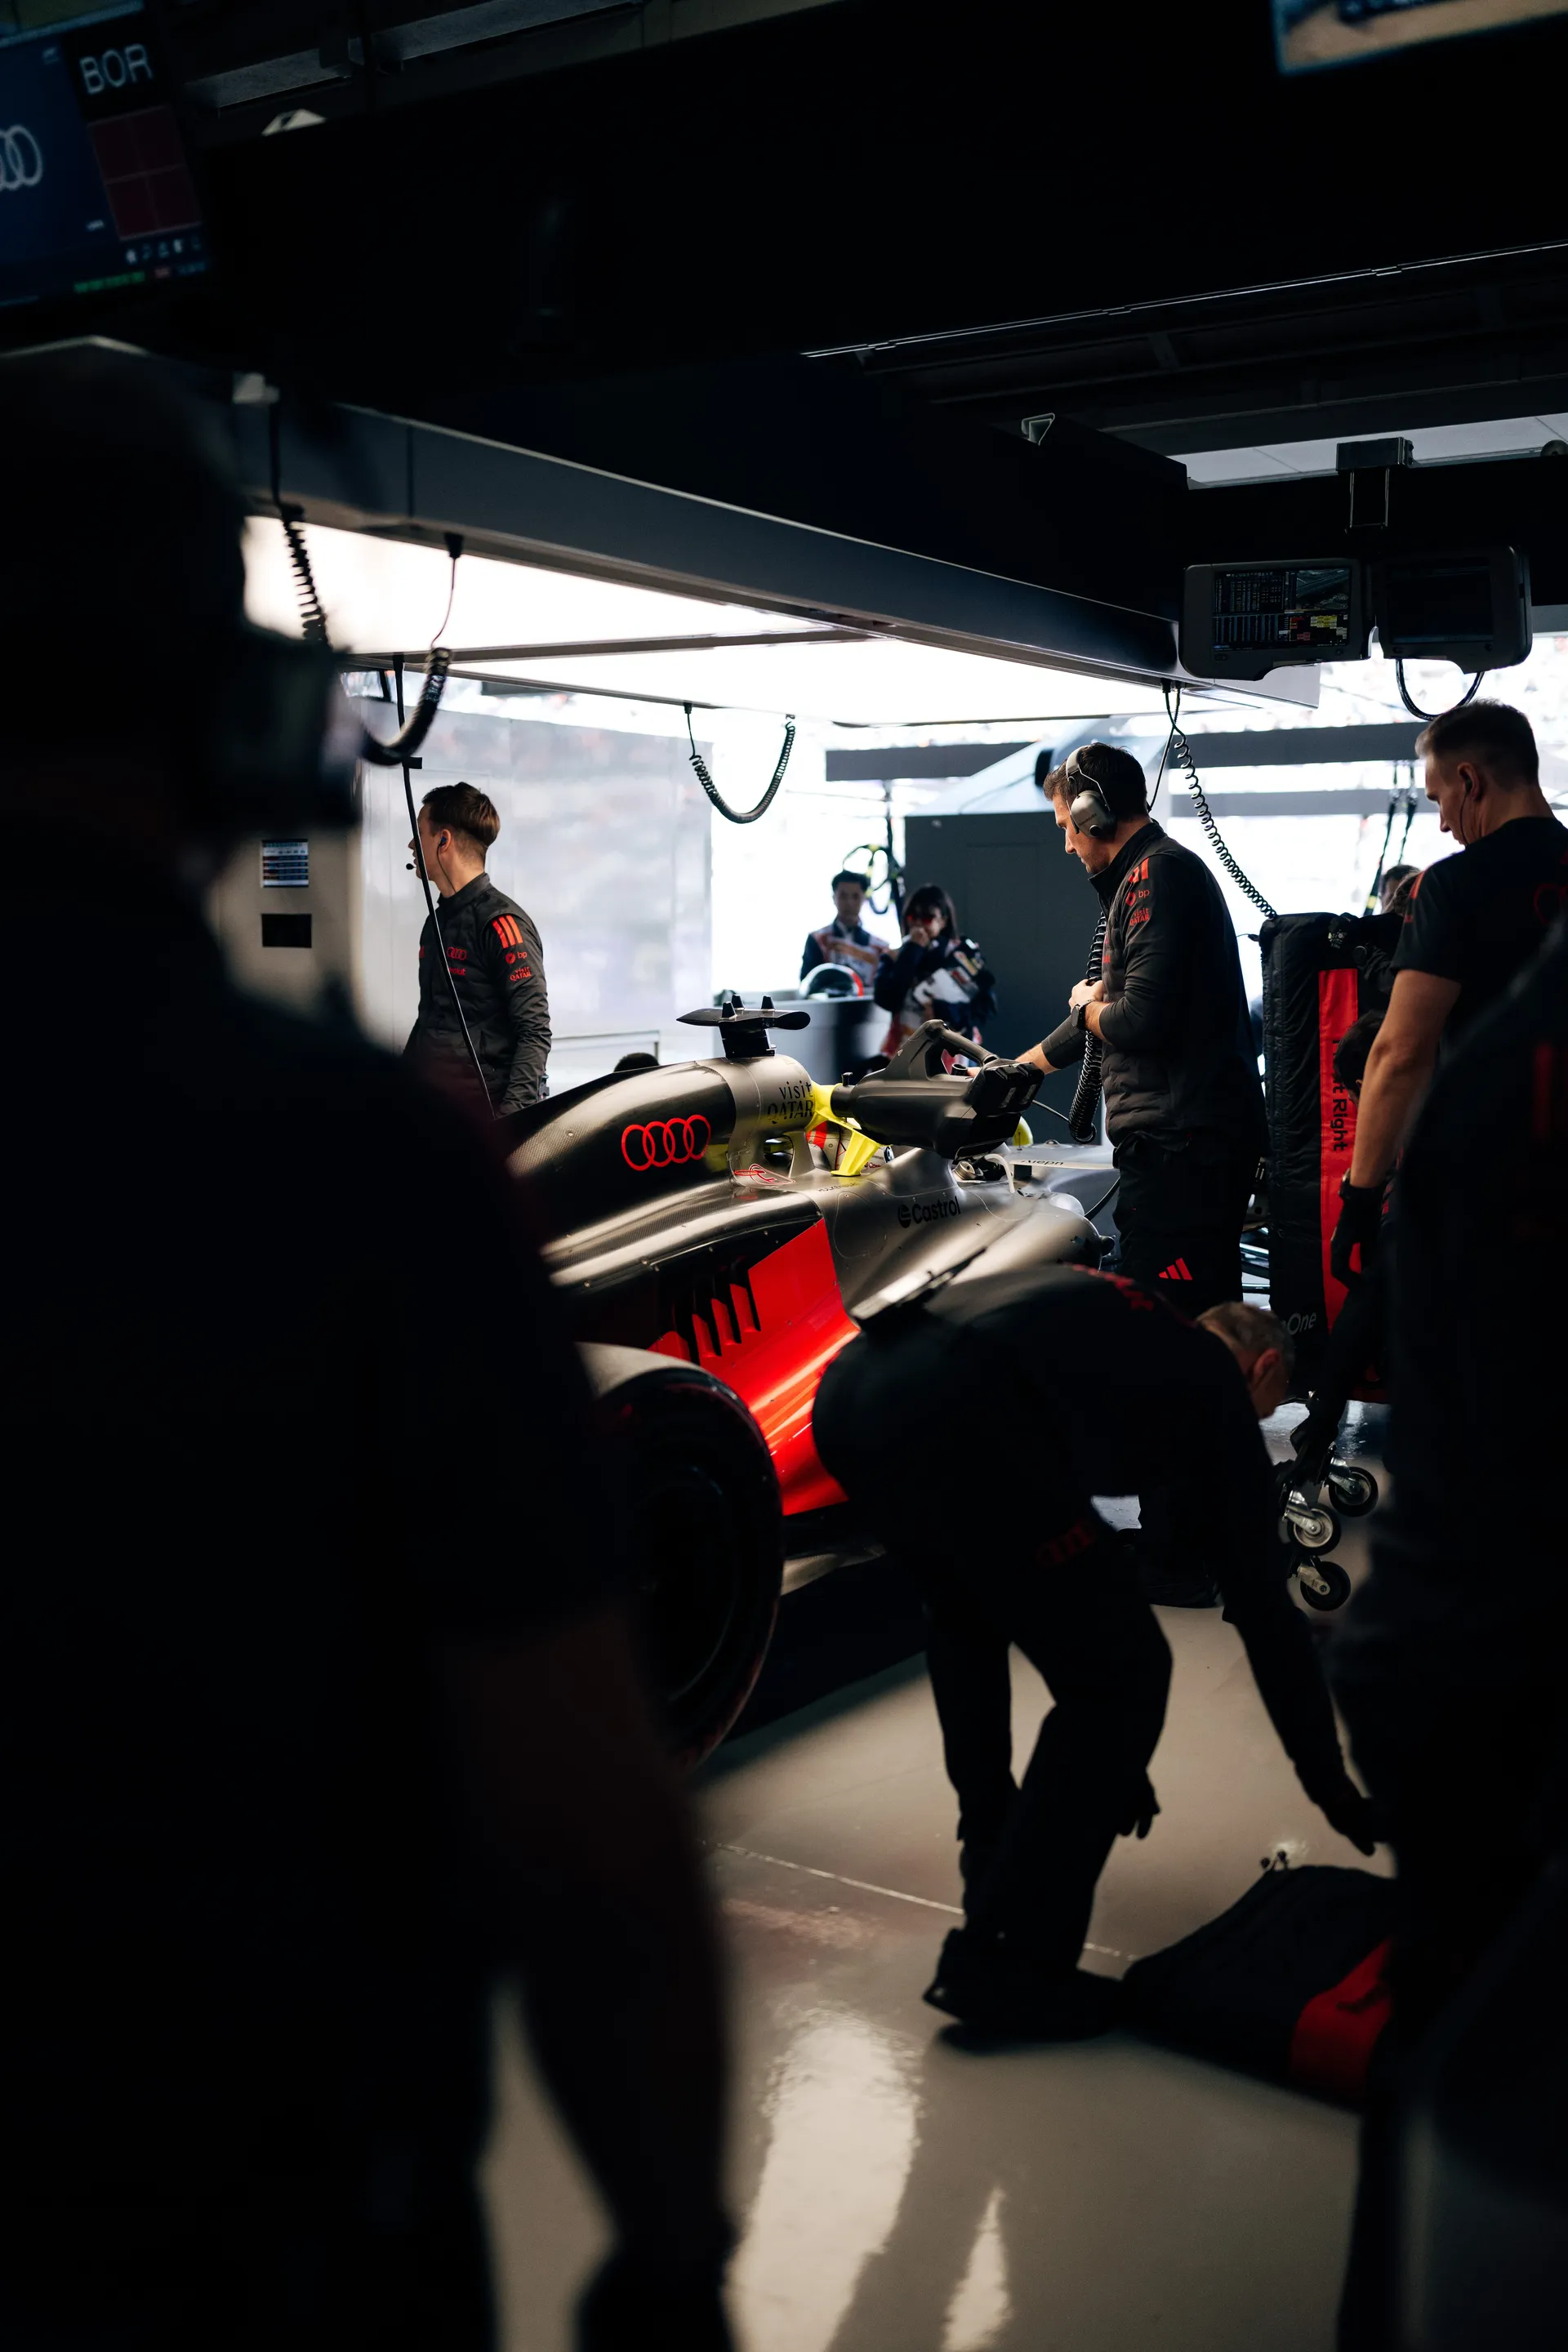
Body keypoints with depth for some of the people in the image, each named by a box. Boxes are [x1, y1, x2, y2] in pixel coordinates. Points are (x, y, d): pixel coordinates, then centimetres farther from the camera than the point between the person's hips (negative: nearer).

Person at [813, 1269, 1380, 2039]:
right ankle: (1002, 1960, 10)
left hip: (848, 1387, 8)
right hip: (955, 1421, -8)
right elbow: (1262, 1604, 22)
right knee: (1123, 1675, 8)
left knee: (963, 1607, 36)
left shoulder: (1117, 1325, 38)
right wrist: (1332, 1787, 35)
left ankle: (991, 1844, 43)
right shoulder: (1216, 1385, 21)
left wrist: (1103, 1758, 49)